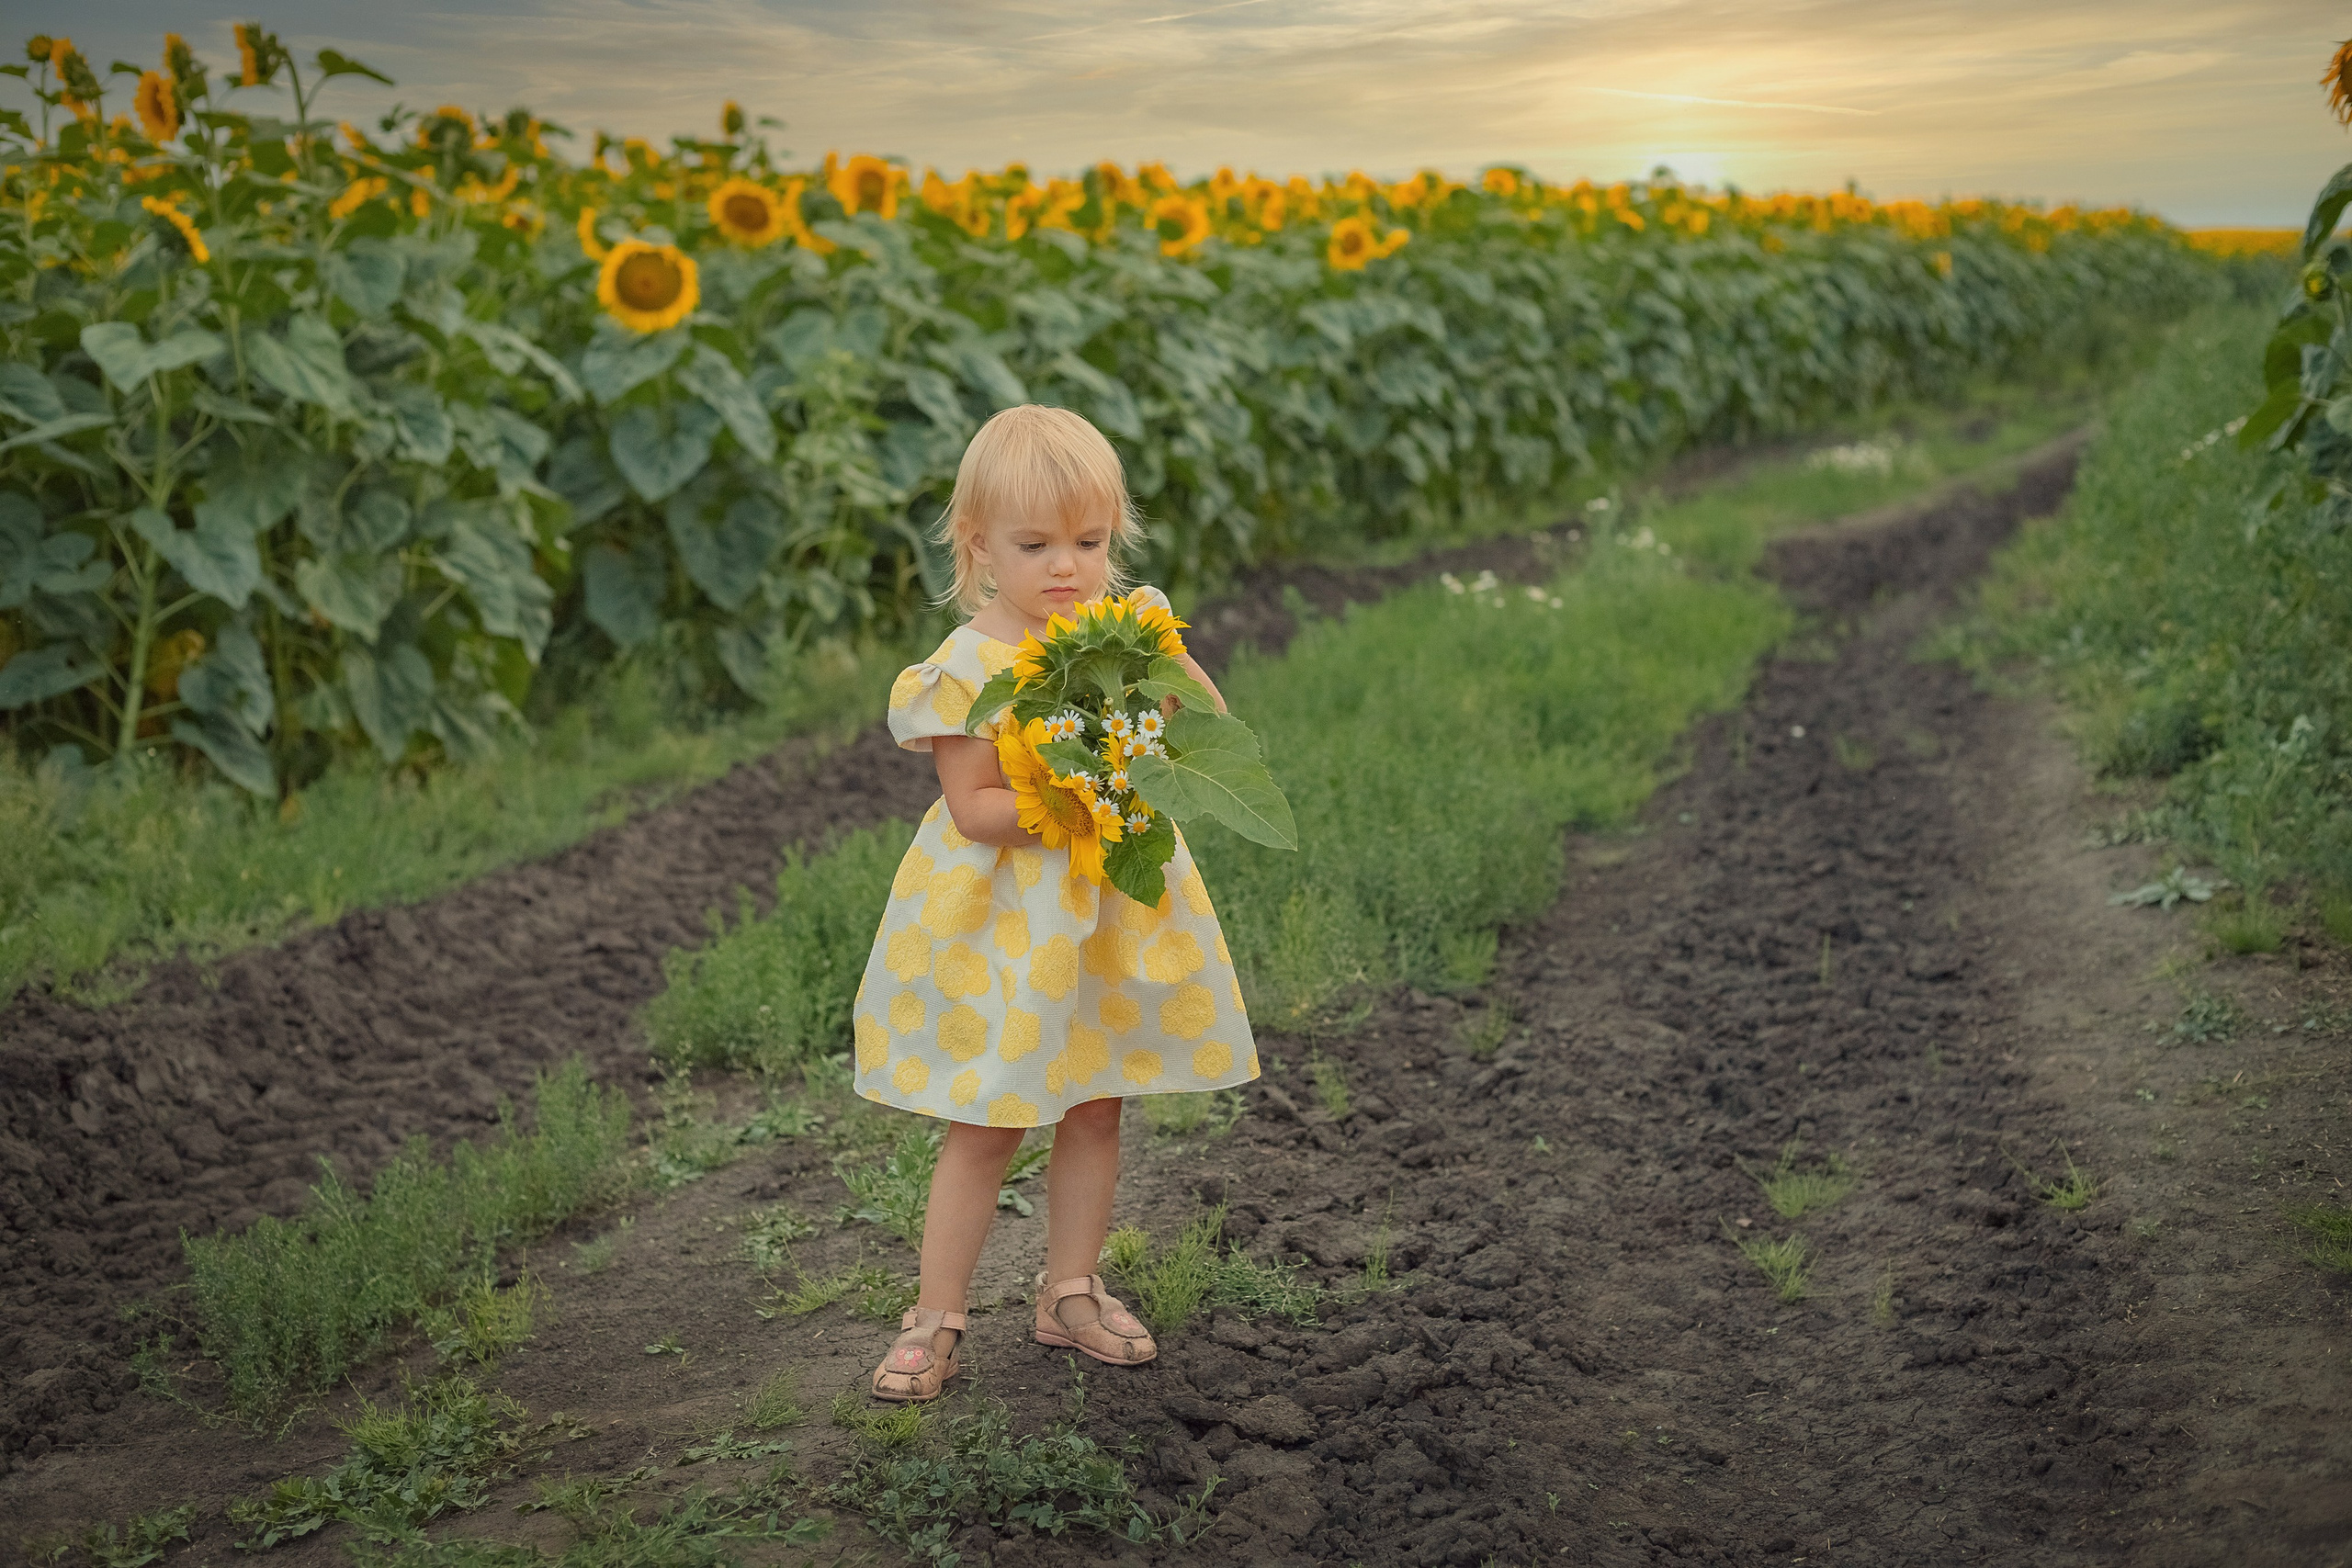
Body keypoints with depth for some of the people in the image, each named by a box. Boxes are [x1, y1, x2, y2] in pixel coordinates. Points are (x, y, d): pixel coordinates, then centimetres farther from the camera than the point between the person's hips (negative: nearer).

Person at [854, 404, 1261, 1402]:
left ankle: (1070, 1292, 30)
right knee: (987, 1122, 2)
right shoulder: (967, 665, -15)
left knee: (1096, 1107, 14)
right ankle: (936, 1317, 16)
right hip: (1005, 918, -5)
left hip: (1116, 906, 5)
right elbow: (973, 808, -17)